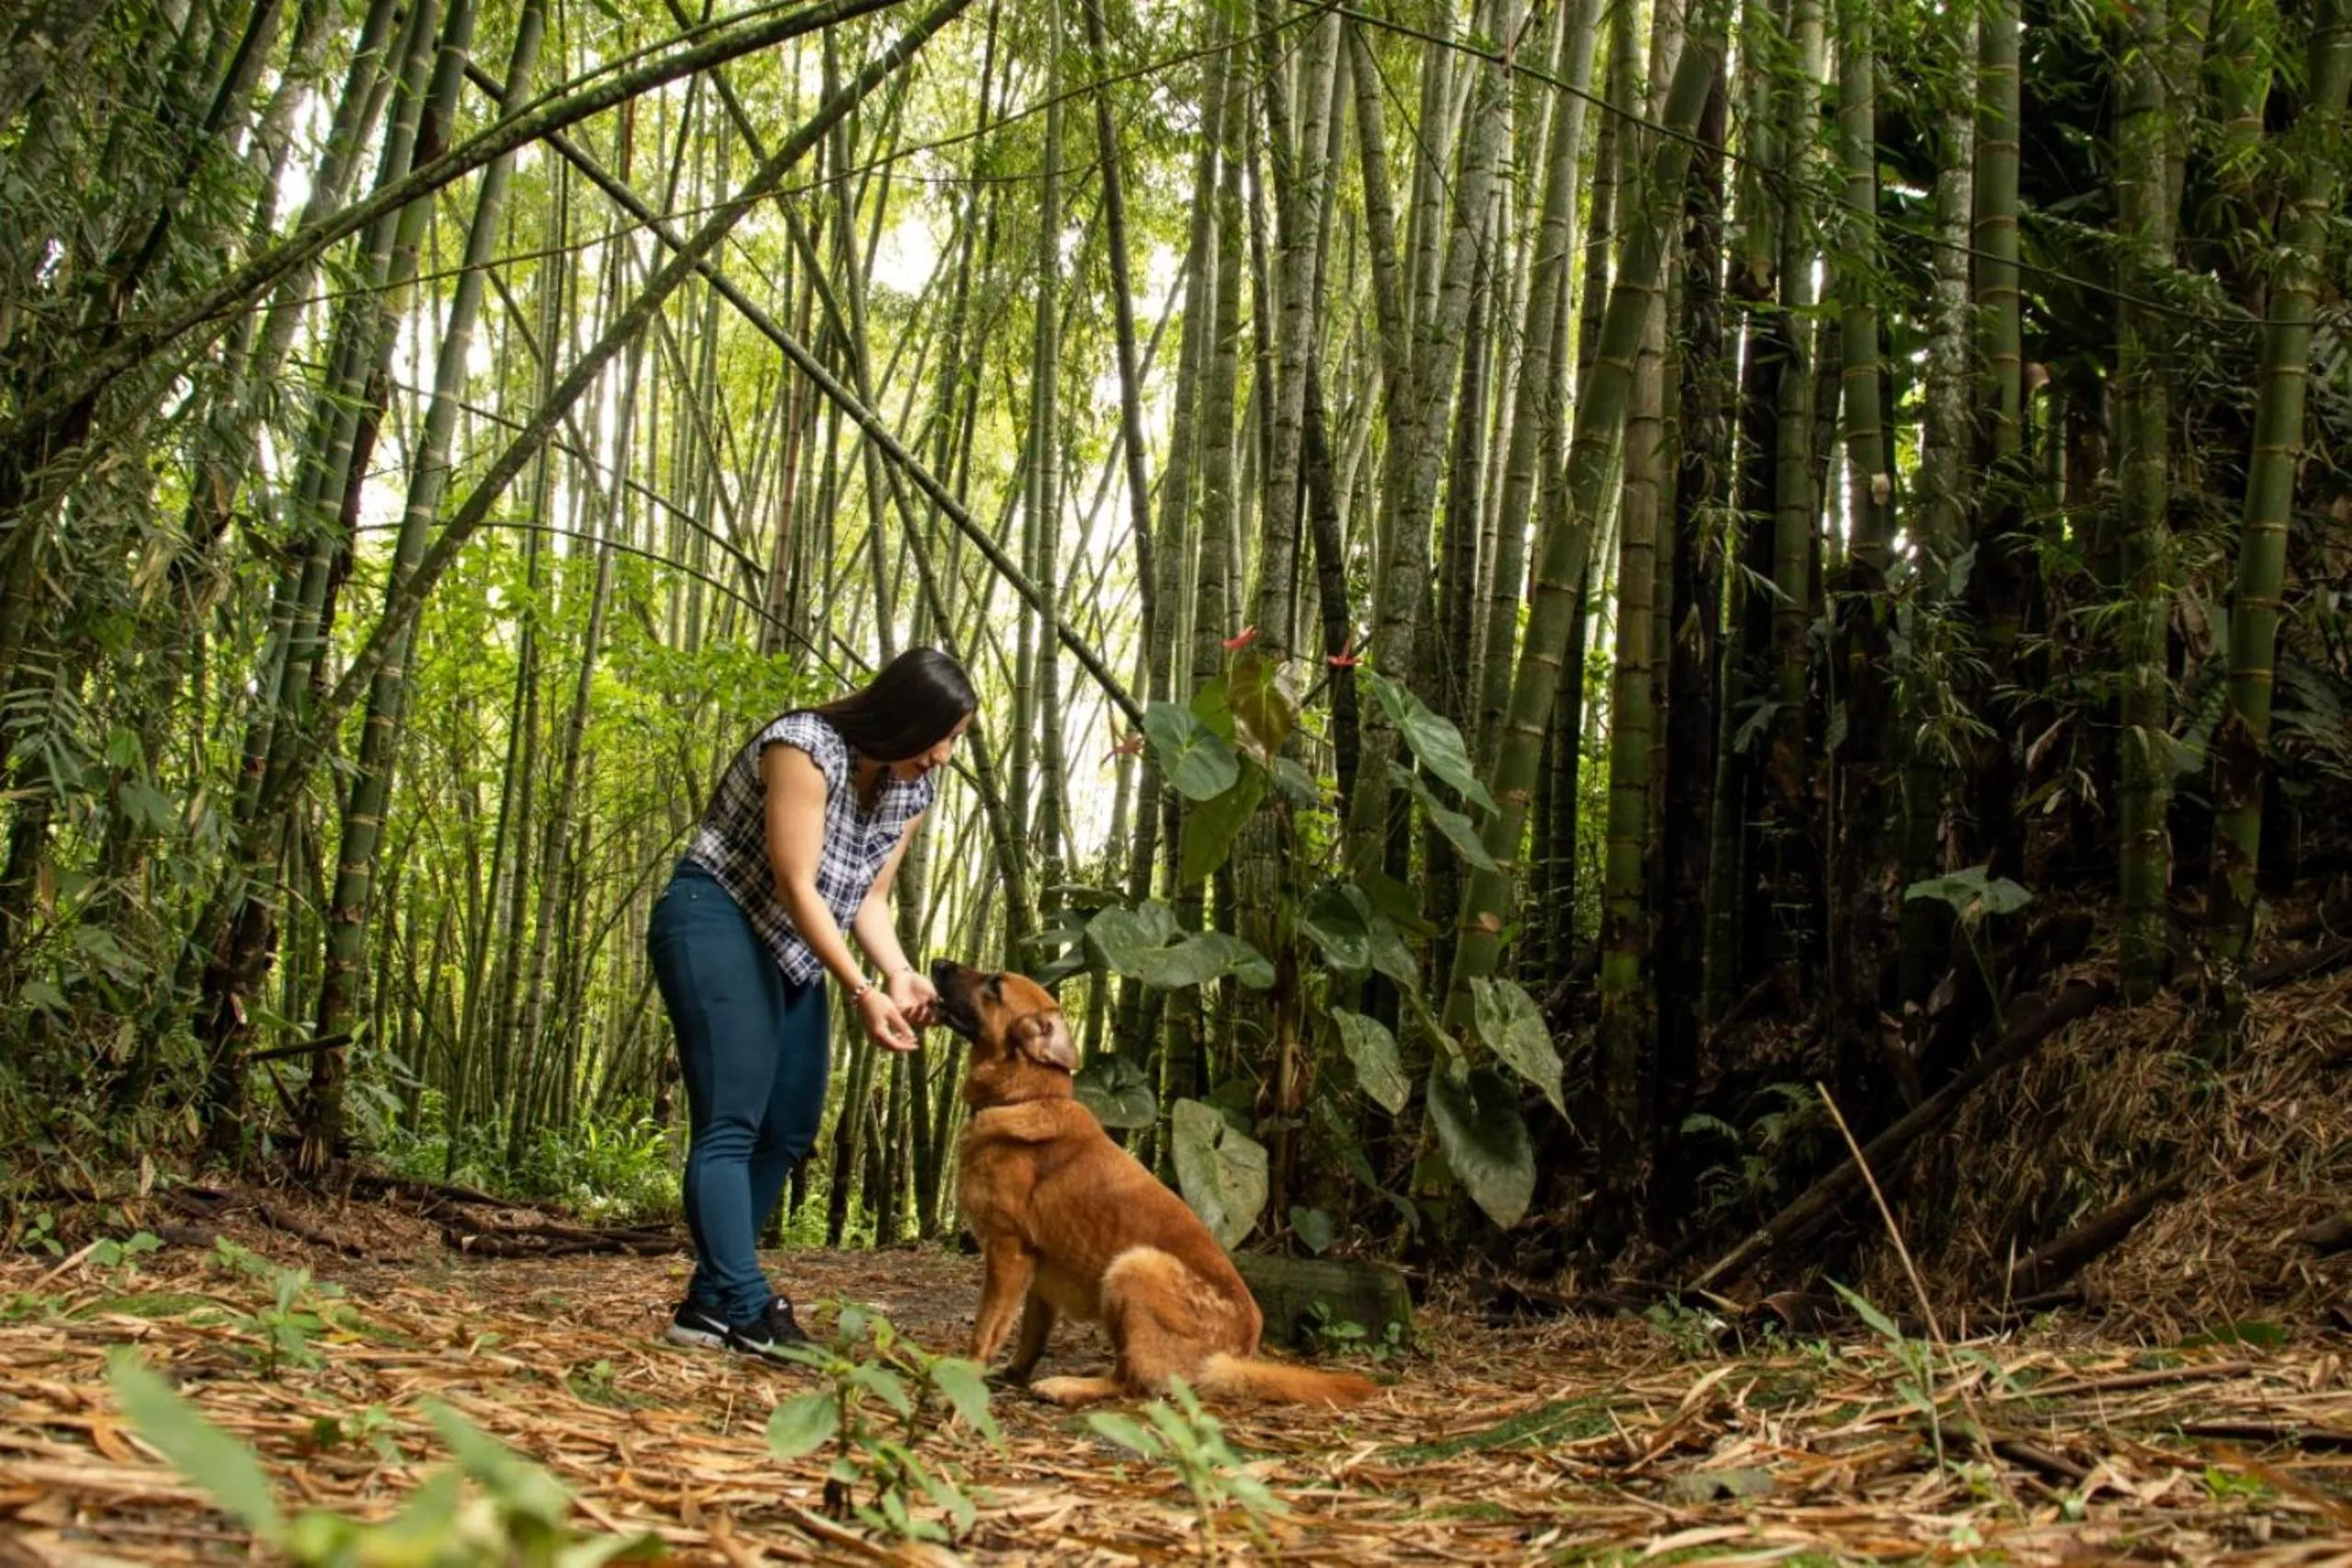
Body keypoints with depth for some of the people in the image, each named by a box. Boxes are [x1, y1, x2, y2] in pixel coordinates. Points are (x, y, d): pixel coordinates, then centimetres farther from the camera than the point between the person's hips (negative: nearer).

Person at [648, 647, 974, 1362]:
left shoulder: (909, 788, 4)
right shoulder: (805, 746, -20)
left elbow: (868, 896, 5)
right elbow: (796, 885, -22)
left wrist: (900, 975, -14)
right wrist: (863, 992, -25)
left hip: (793, 949, 9)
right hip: (717, 922, -9)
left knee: (789, 1129, 6)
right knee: (731, 1124, -16)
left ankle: (709, 1302, 12)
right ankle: (747, 1313, -21)